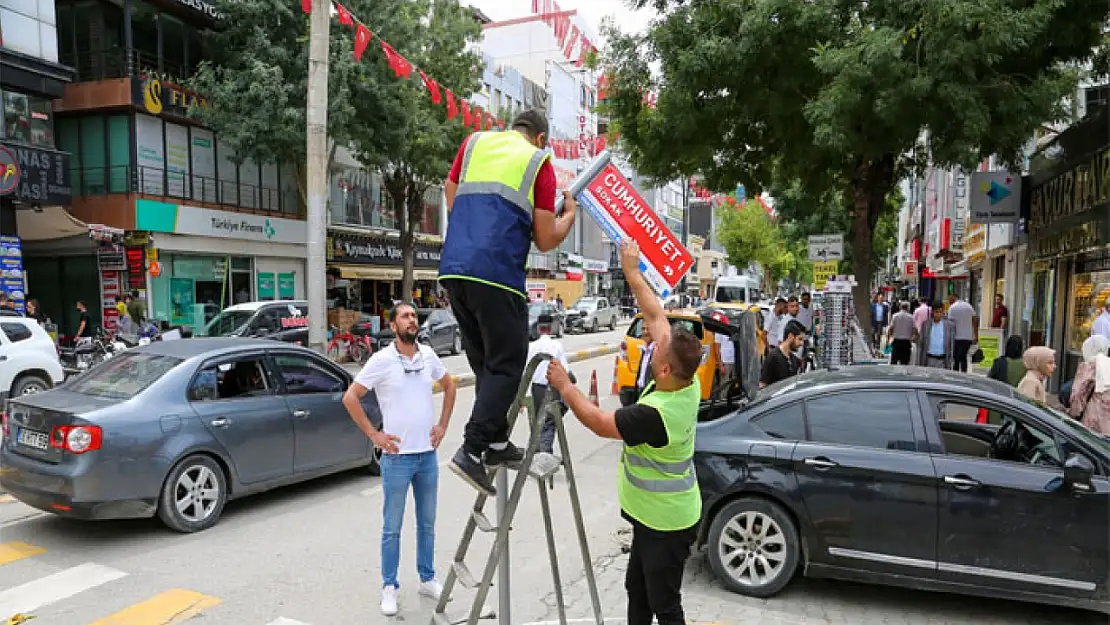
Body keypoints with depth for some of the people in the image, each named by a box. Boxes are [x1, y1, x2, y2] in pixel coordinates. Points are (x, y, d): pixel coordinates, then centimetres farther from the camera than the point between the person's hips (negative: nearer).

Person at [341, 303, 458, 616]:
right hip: (397, 456, -4)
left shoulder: (428, 355, 1)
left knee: (427, 523, 16)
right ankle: (389, 587, 22)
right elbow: (350, 397, -10)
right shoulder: (382, 360, -11)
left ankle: (427, 579, 32)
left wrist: (443, 424, 8)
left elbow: (449, 385, 17)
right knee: (392, 527, 7)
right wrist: (373, 434, -11)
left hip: (428, 454, 4)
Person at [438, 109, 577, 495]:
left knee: (484, 361, 17)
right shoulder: (539, 162, 7)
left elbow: (451, 202, 24)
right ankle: (471, 451, -8)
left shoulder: (474, 142, 19)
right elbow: (545, 241, 6)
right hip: (497, 274, -6)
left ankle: (496, 442, 21)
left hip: (453, 267, 6)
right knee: (506, 365, 2)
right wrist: (570, 214, 23)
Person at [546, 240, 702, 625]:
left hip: (666, 524, -9)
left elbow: (598, 423, -19)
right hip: (655, 515, 9)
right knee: (637, 588, 24)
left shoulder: (654, 414, -34)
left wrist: (564, 386, -8)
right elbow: (656, 315, -3)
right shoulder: (689, 385, -10)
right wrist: (632, 272, 2)